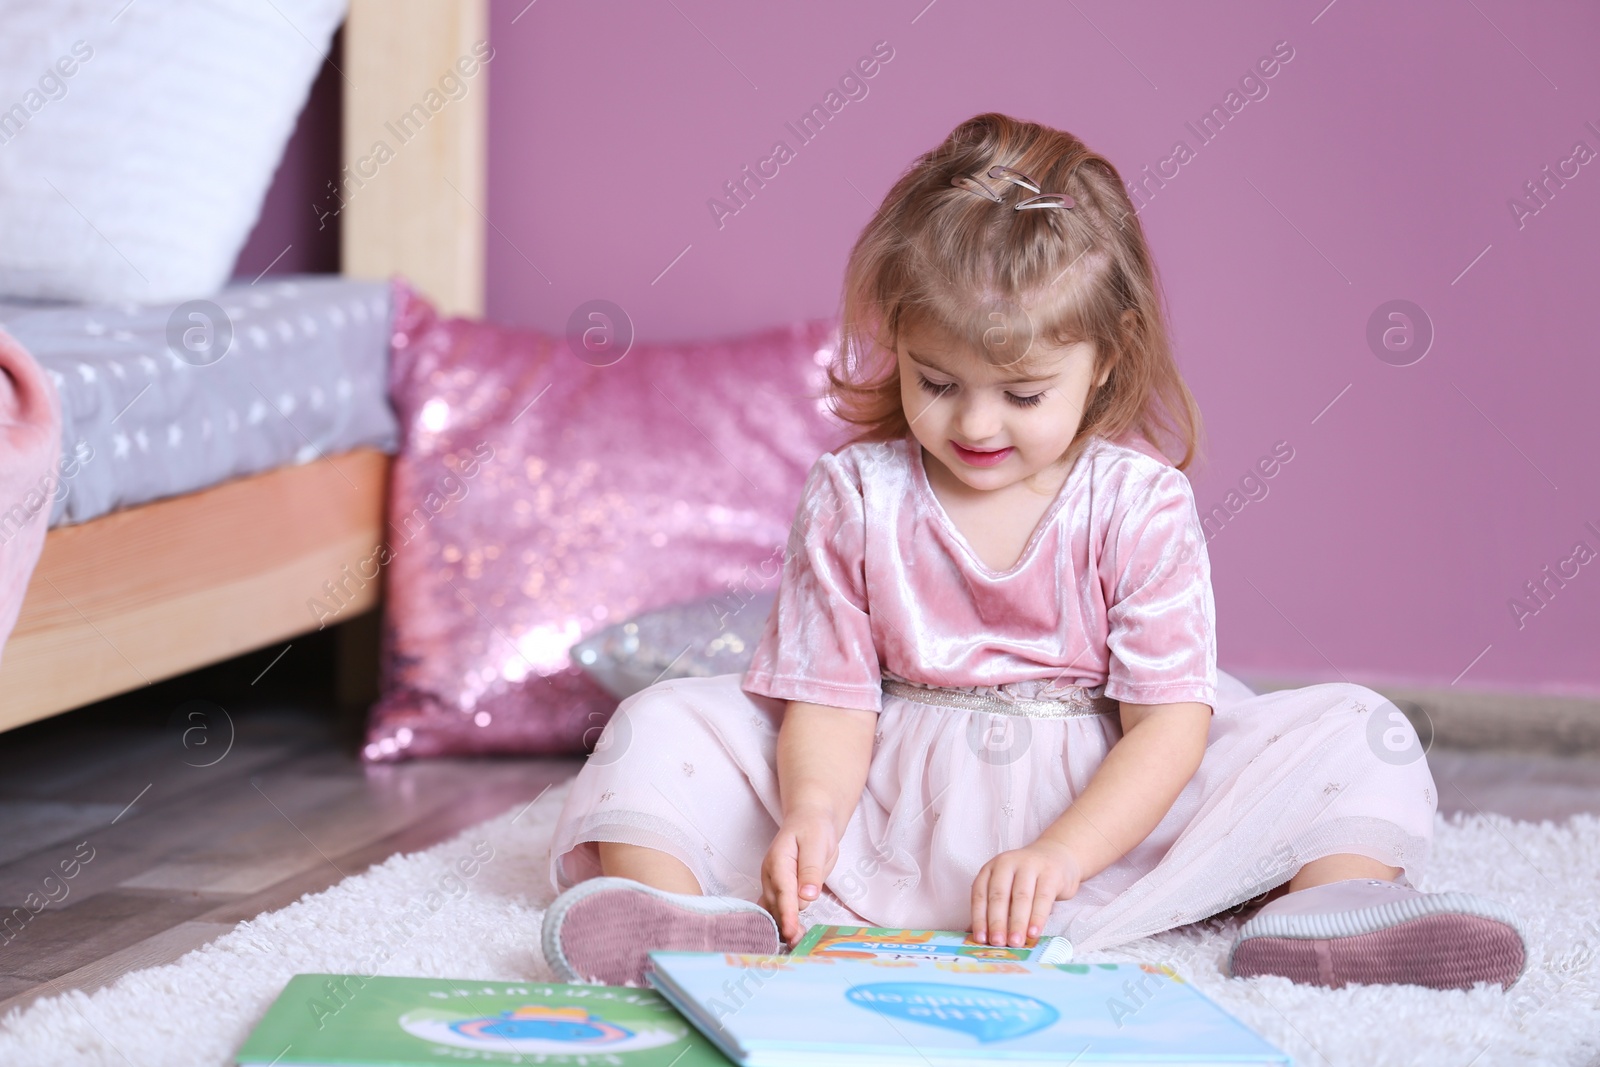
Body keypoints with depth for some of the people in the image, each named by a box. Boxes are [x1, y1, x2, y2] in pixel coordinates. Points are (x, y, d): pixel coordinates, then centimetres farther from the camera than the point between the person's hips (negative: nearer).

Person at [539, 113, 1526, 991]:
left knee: (1355, 733, -16)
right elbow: (832, 701, -5)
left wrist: (1060, 854, -29)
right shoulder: (853, 499, -4)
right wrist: (810, 815, -28)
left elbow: (1170, 719, -14)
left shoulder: (1139, 505, -9)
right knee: (666, 726, -15)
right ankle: (658, 899, -40)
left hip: (1100, 806, -1)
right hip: (889, 811, 1)